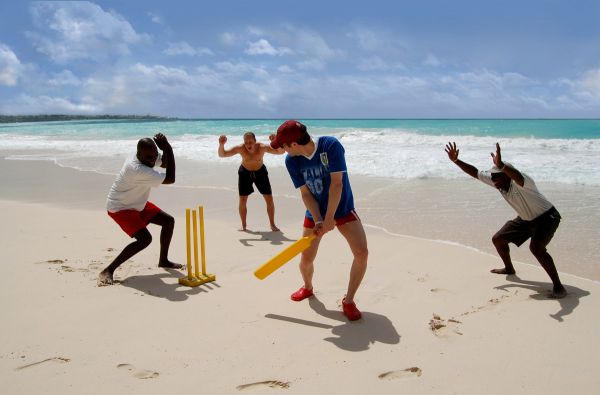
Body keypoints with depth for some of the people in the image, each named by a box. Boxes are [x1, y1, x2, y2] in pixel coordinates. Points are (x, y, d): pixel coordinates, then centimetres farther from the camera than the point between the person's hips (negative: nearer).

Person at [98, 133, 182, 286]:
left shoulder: (148, 156, -10)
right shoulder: (138, 169, -36)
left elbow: (164, 163, 8)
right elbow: (170, 179, -31)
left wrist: (166, 149, -15)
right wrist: (168, 149, -31)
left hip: (137, 204, 10)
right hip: (119, 208, -9)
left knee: (169, 221, 9)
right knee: (145, 239, -26)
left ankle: (163, 260, 25)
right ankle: (108, 271, -17)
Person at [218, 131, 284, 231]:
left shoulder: (262, 147, -29)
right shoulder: (240, 148, -28)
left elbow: (281, 152, -33)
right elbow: (222, 154, -27)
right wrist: (221, 145, -48)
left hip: (260, 172, 0)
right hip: (245, 172, 0)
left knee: (269, 199, -3)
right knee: (242, 200, -3)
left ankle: (272, 224, 12)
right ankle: (243, 225, 15)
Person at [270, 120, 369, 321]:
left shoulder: (331, 145, -25)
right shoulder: (291, 161, -13)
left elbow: (336, 184, -24)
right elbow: (305, 194, -10)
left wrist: (330, 218, -23)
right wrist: (317, 220, -22)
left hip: (341, 208, -2)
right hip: (315, 213, 3)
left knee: (362, 253, -16)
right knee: (306, 258, 2)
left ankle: (349, 301, 1)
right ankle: (307, 287, 37)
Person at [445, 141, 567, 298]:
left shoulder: (520, 183, -35)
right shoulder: (496, 181, -12)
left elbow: (518, 177, -61)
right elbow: (474, 172, -6)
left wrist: (501, 165, -78)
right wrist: (455, 160, -16)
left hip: (546, 217, -9)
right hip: (526, 219, 9)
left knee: (536, 248, -32)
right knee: (498, 239, 12)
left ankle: (558, 286, -19)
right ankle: (509, 268, 39)